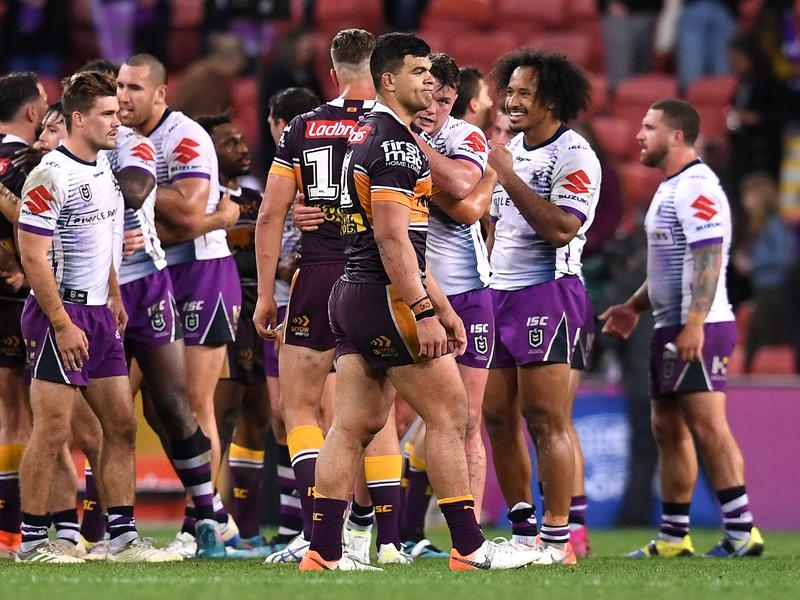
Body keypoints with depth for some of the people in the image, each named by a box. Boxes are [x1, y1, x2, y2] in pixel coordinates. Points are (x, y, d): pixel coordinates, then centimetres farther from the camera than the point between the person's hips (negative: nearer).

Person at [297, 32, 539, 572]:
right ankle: (469, 547, -1)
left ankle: (323, 552, 3)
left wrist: (442, 306, 26)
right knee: (450, 414, -3)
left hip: (351, 297, 10)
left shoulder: (367, 136, 19)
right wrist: (424, 312, -21)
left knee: (354, 425, 7)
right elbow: (391, 237, -21)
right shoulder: (395, 142, -13)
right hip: (386, 301, -10)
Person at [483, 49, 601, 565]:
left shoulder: (574, 156, -9)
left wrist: (509, 177, -20)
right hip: (500, 291, 9)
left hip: (546, 292, -9)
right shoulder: (511, 151, 18)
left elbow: (561, 228, -22)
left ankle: (557, 539, -8)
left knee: (546, 419, -9)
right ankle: (523, 531, 15)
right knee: (497, 416, 7)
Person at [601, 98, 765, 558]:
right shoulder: (671, 189, 20)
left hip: (698, 329, -11)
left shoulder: (696, 187, -14)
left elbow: (709, 259, -23)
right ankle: (674, 537, 15)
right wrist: (635, 307, 23)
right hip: (672, 328, 11)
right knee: (668, 429, 11)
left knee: (707, 426, -13)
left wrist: (694, 324, -29)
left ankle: (742, 532, -13)